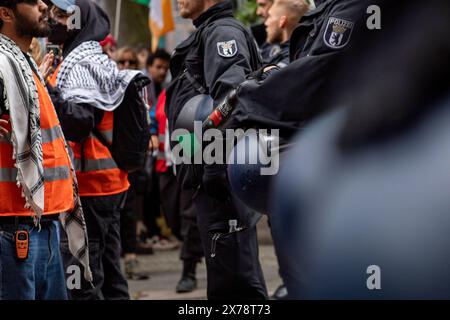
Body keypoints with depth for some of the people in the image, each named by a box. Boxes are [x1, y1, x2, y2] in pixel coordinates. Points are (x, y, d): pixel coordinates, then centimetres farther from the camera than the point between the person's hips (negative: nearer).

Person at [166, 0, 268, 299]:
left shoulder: (223, 32, -9)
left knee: (233, 278, -11)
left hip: (223, 177, -11)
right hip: (210, 177, 11)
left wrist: (217, 168, -31)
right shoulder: (206, 34, 23)